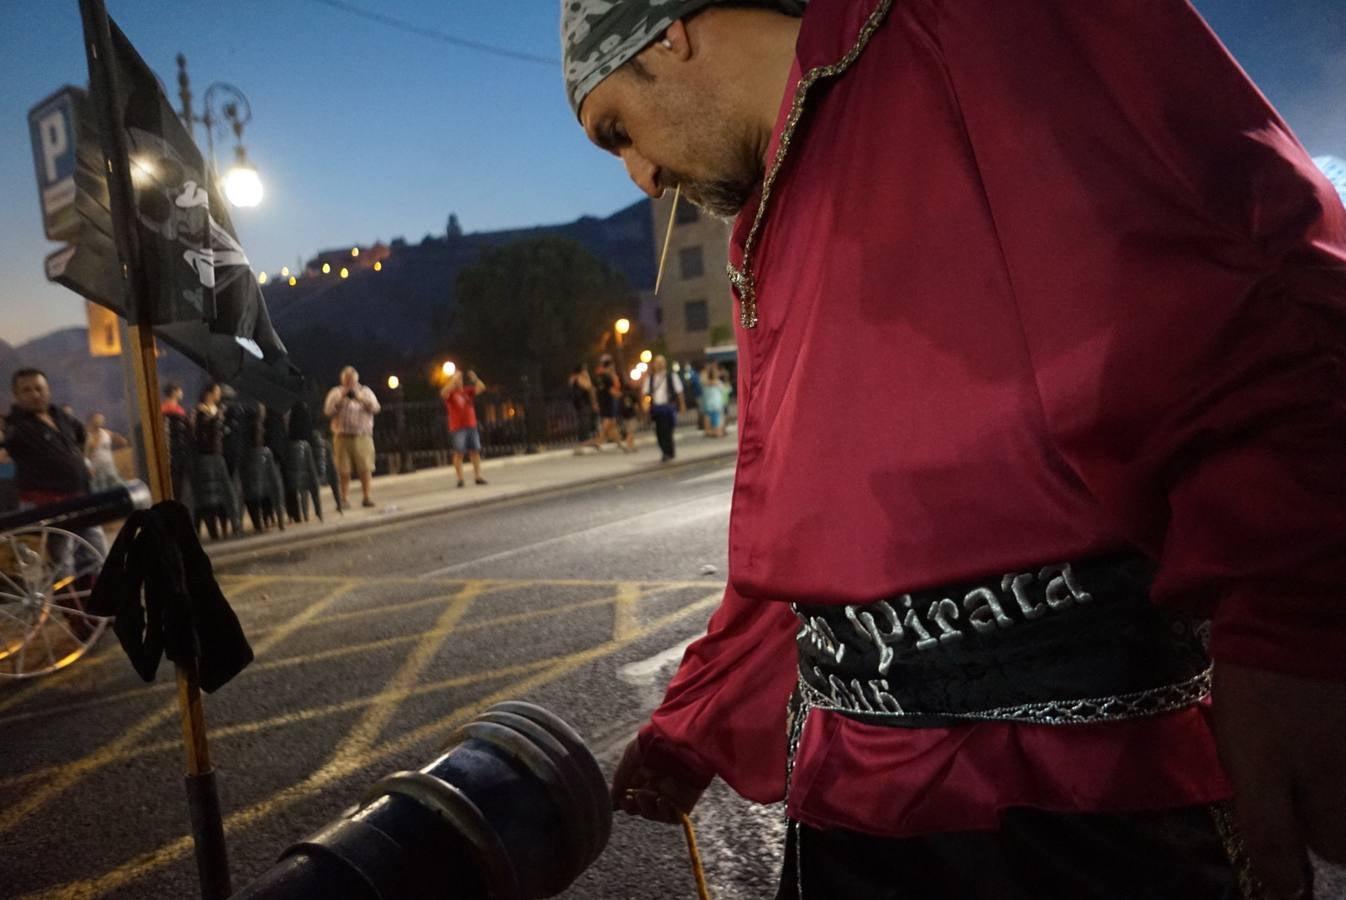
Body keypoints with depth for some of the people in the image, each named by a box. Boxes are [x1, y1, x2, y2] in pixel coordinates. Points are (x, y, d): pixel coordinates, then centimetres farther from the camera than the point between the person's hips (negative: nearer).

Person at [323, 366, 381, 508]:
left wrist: (360, 398, -14)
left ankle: (366, 497, 1)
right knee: (344, 471, -3)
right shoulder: (335, 393, 11)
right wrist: (341, 399, -11)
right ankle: (345, 498, 3)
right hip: (342, 437, 0)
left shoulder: (365, 391, 13)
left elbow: (375, 408, -2)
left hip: (362, 436, 0)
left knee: (365, 469, -6)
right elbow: (327, 411, -1)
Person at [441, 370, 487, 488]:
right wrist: (454, 379, -23)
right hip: (457, 428, -5)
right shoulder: (450, 394, -1)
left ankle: (478, 477, 9)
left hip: (471, 426, 5)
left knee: (475, 452, 4)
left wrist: (475, 379, -11)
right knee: (459, 453, -6)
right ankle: (460, 479, -5)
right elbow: (444, 393, -24)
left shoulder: (468, 391, 12)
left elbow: (482, 387, 5)